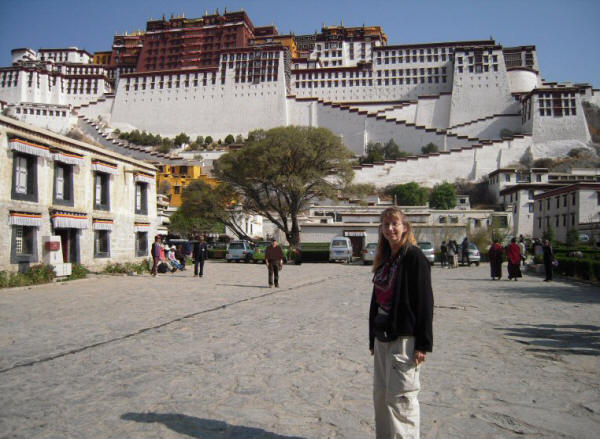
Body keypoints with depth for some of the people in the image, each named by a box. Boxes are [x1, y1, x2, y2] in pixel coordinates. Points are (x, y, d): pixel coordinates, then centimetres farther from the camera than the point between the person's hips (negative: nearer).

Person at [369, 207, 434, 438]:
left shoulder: (414, 257, -10)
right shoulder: (384, 258, 12)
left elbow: (425, 302, -13)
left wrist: (423, 344, -16)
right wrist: (373, 338, 17)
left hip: (405, 337, -8)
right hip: (383, 336, 8)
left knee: (400, 396, -3)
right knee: (381, 394, 14)